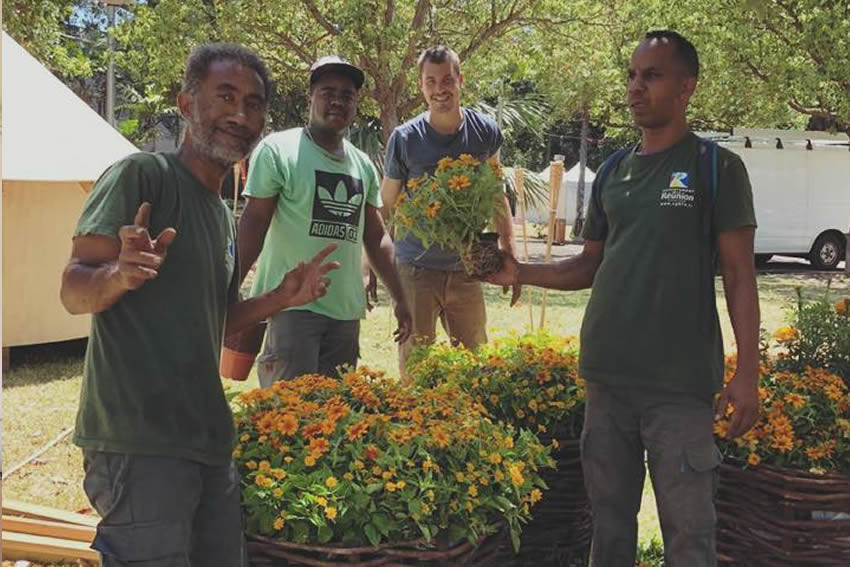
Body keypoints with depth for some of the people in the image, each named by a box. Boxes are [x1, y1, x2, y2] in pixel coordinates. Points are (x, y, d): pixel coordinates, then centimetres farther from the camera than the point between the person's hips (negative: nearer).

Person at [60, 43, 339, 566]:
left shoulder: (226, 218, 18)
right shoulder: (142, 175, -7)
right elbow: (74, 292, -13)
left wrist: (281, 299, 13)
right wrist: (120, 275, -34)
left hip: (210, 442, 8)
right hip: (139, 441, -8)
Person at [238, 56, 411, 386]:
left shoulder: (363, 164, 14)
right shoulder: (278, 149, -3)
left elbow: (376, 238, 19)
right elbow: (254, 223, -7)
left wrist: (400, 299, 17)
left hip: (347, 310, 6)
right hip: (292, 306, -6)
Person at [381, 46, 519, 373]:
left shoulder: (485, 132, 1)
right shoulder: (404, 139, -6)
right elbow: (386, 208, 2)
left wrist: (510, 256, 6)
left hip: (466, 269, 2)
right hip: (416, 269, -2)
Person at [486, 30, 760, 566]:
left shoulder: (716, 167, -2)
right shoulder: (613, 172, 13)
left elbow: (739, 275, -4)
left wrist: (747, 373, -11)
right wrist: (520, 272, 1)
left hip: (680, 382, -5)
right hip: (606, 375, 5)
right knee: (610, 517, 14)